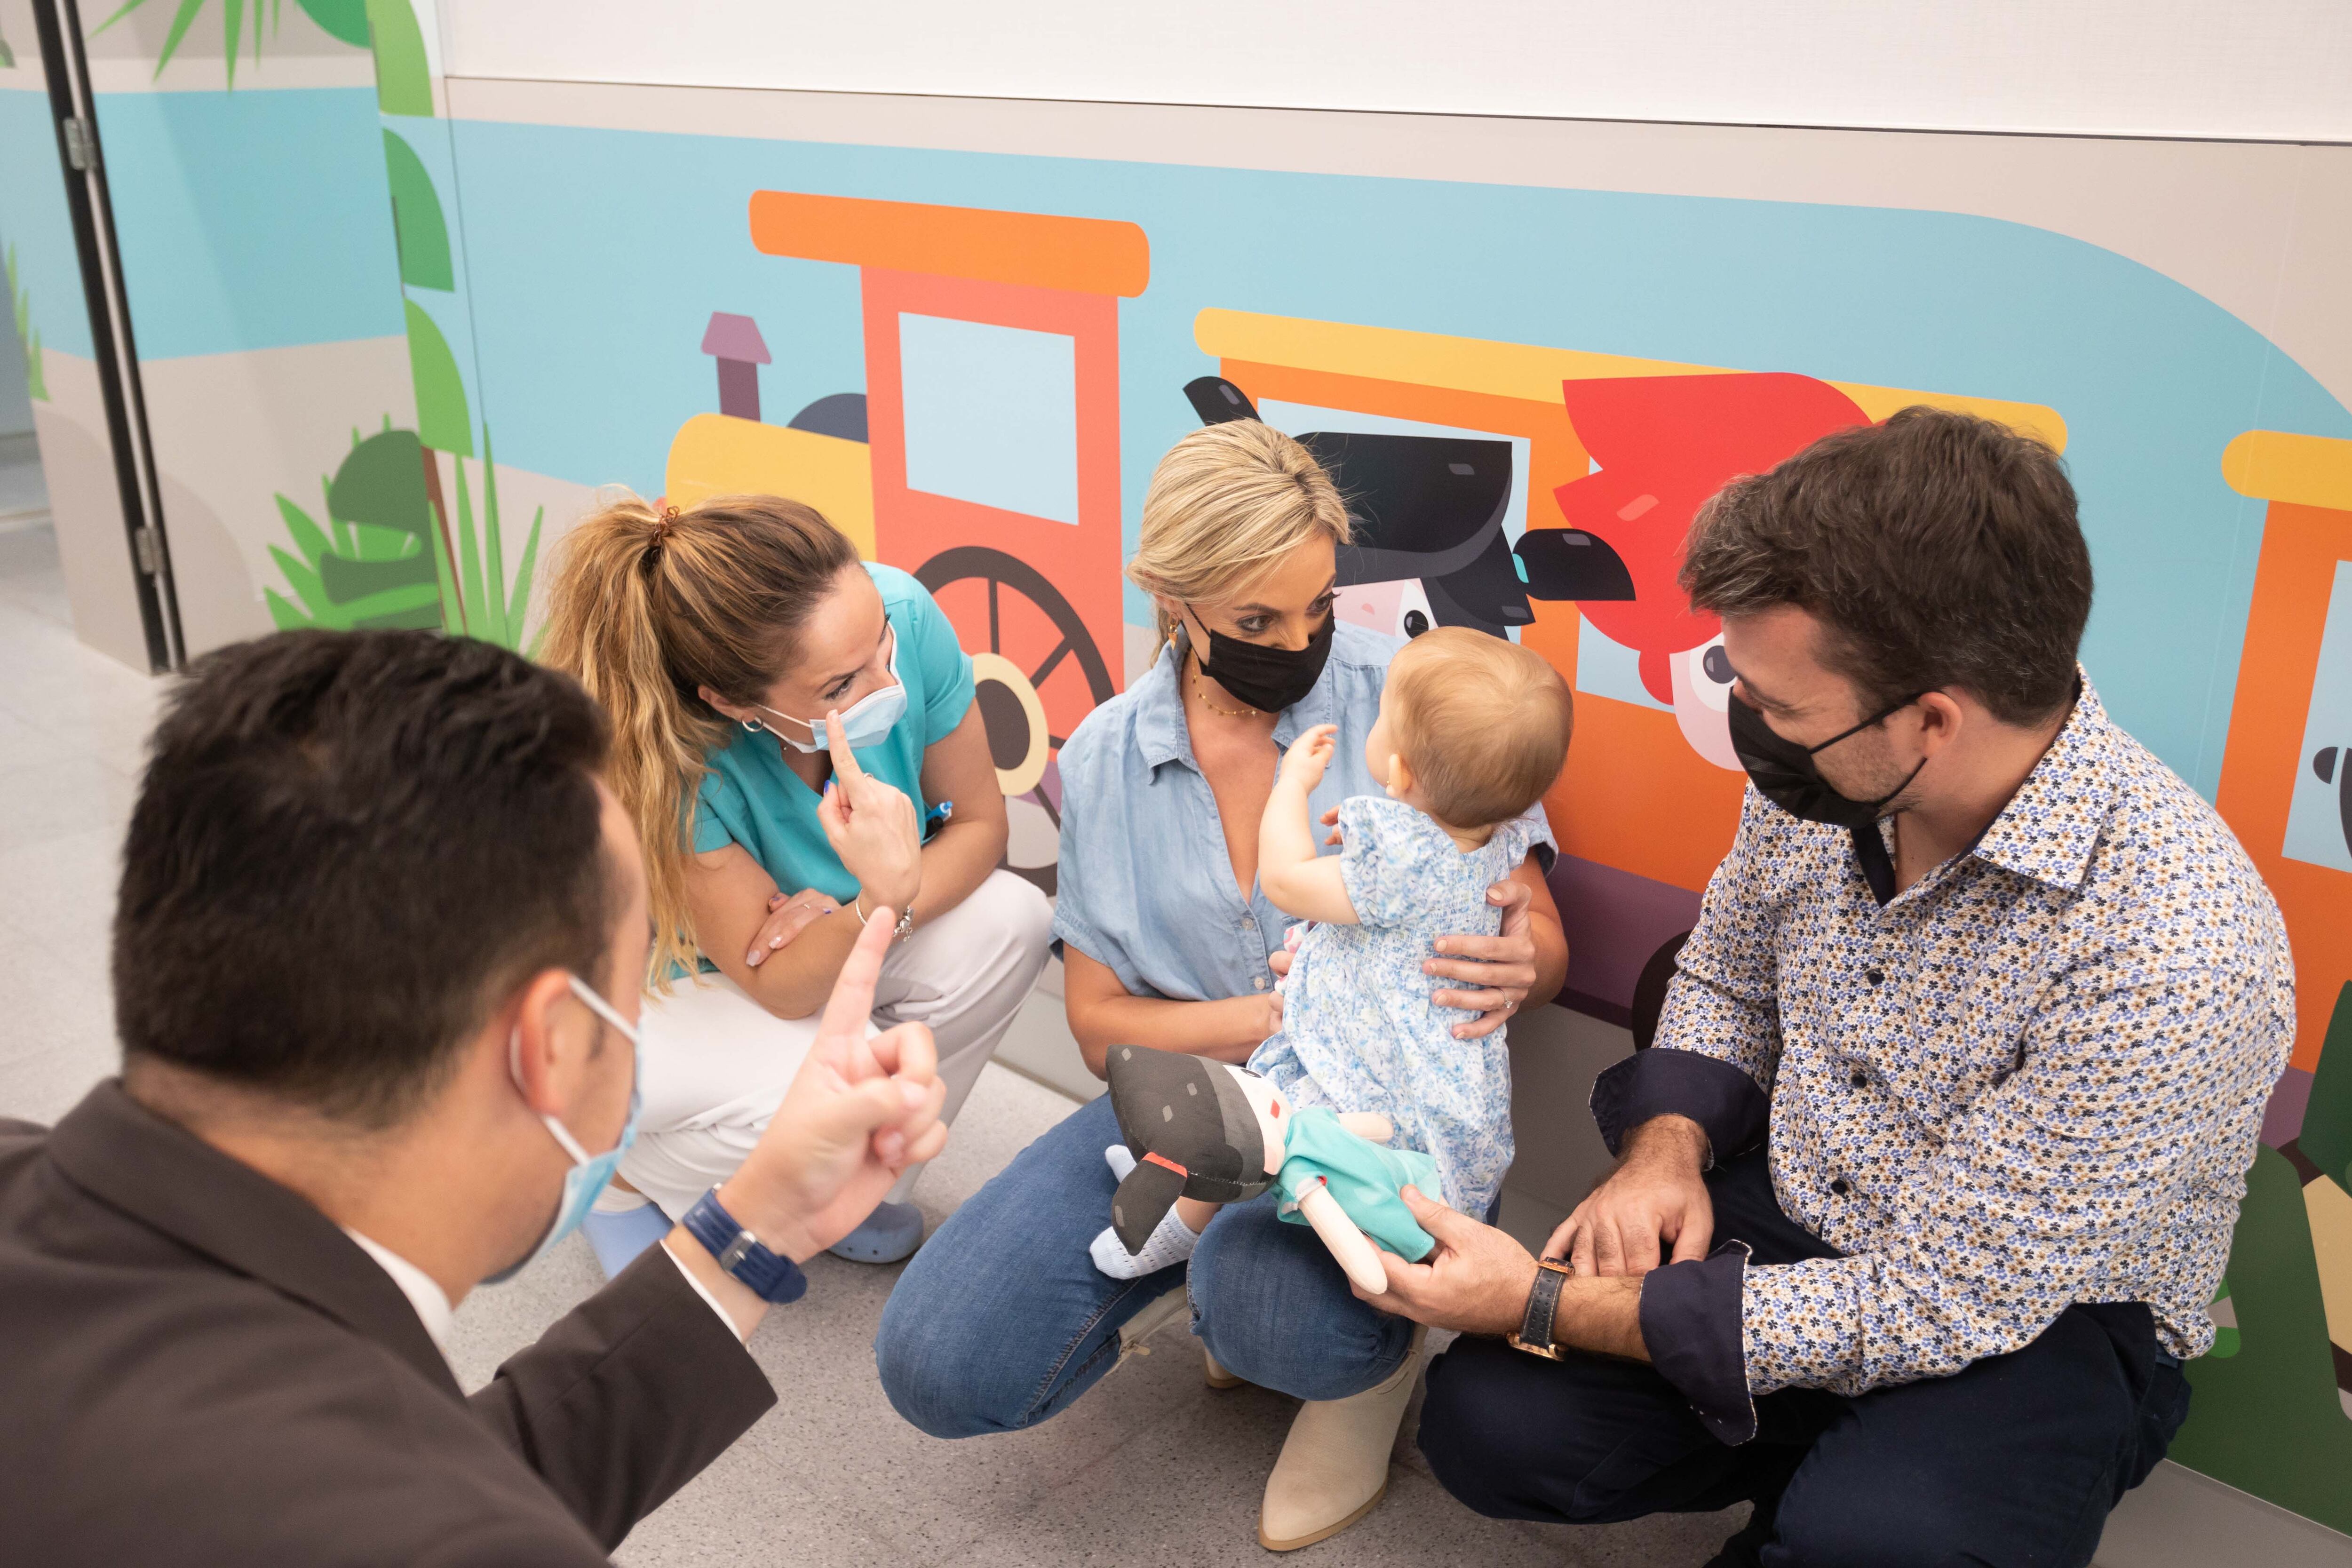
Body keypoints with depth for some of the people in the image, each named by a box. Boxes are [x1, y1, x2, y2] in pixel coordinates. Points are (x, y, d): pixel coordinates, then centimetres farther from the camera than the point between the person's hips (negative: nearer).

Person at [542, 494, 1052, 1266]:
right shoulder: (669, 763, -38)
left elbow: (980, 822, -12)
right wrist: (881, 901, -50)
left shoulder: (900, 611, -27)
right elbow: (779, 988, -30)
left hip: (825, 927, 5)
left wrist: (852, 914, -29)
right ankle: (622, 1173, 3)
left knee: (1010, 921, -21)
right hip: (654, 984, -5)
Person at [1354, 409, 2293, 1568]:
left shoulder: (2175, 956, -31)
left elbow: (1928, 1308, -26)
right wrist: (1666, 1151, -11)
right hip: (1782, 1222, 5)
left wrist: (1546, 1305, -23)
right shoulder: (1824, 774, -12)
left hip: (2035, 1320, -5)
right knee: (1485, 1424, -12)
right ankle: (1829, 1468, 9)